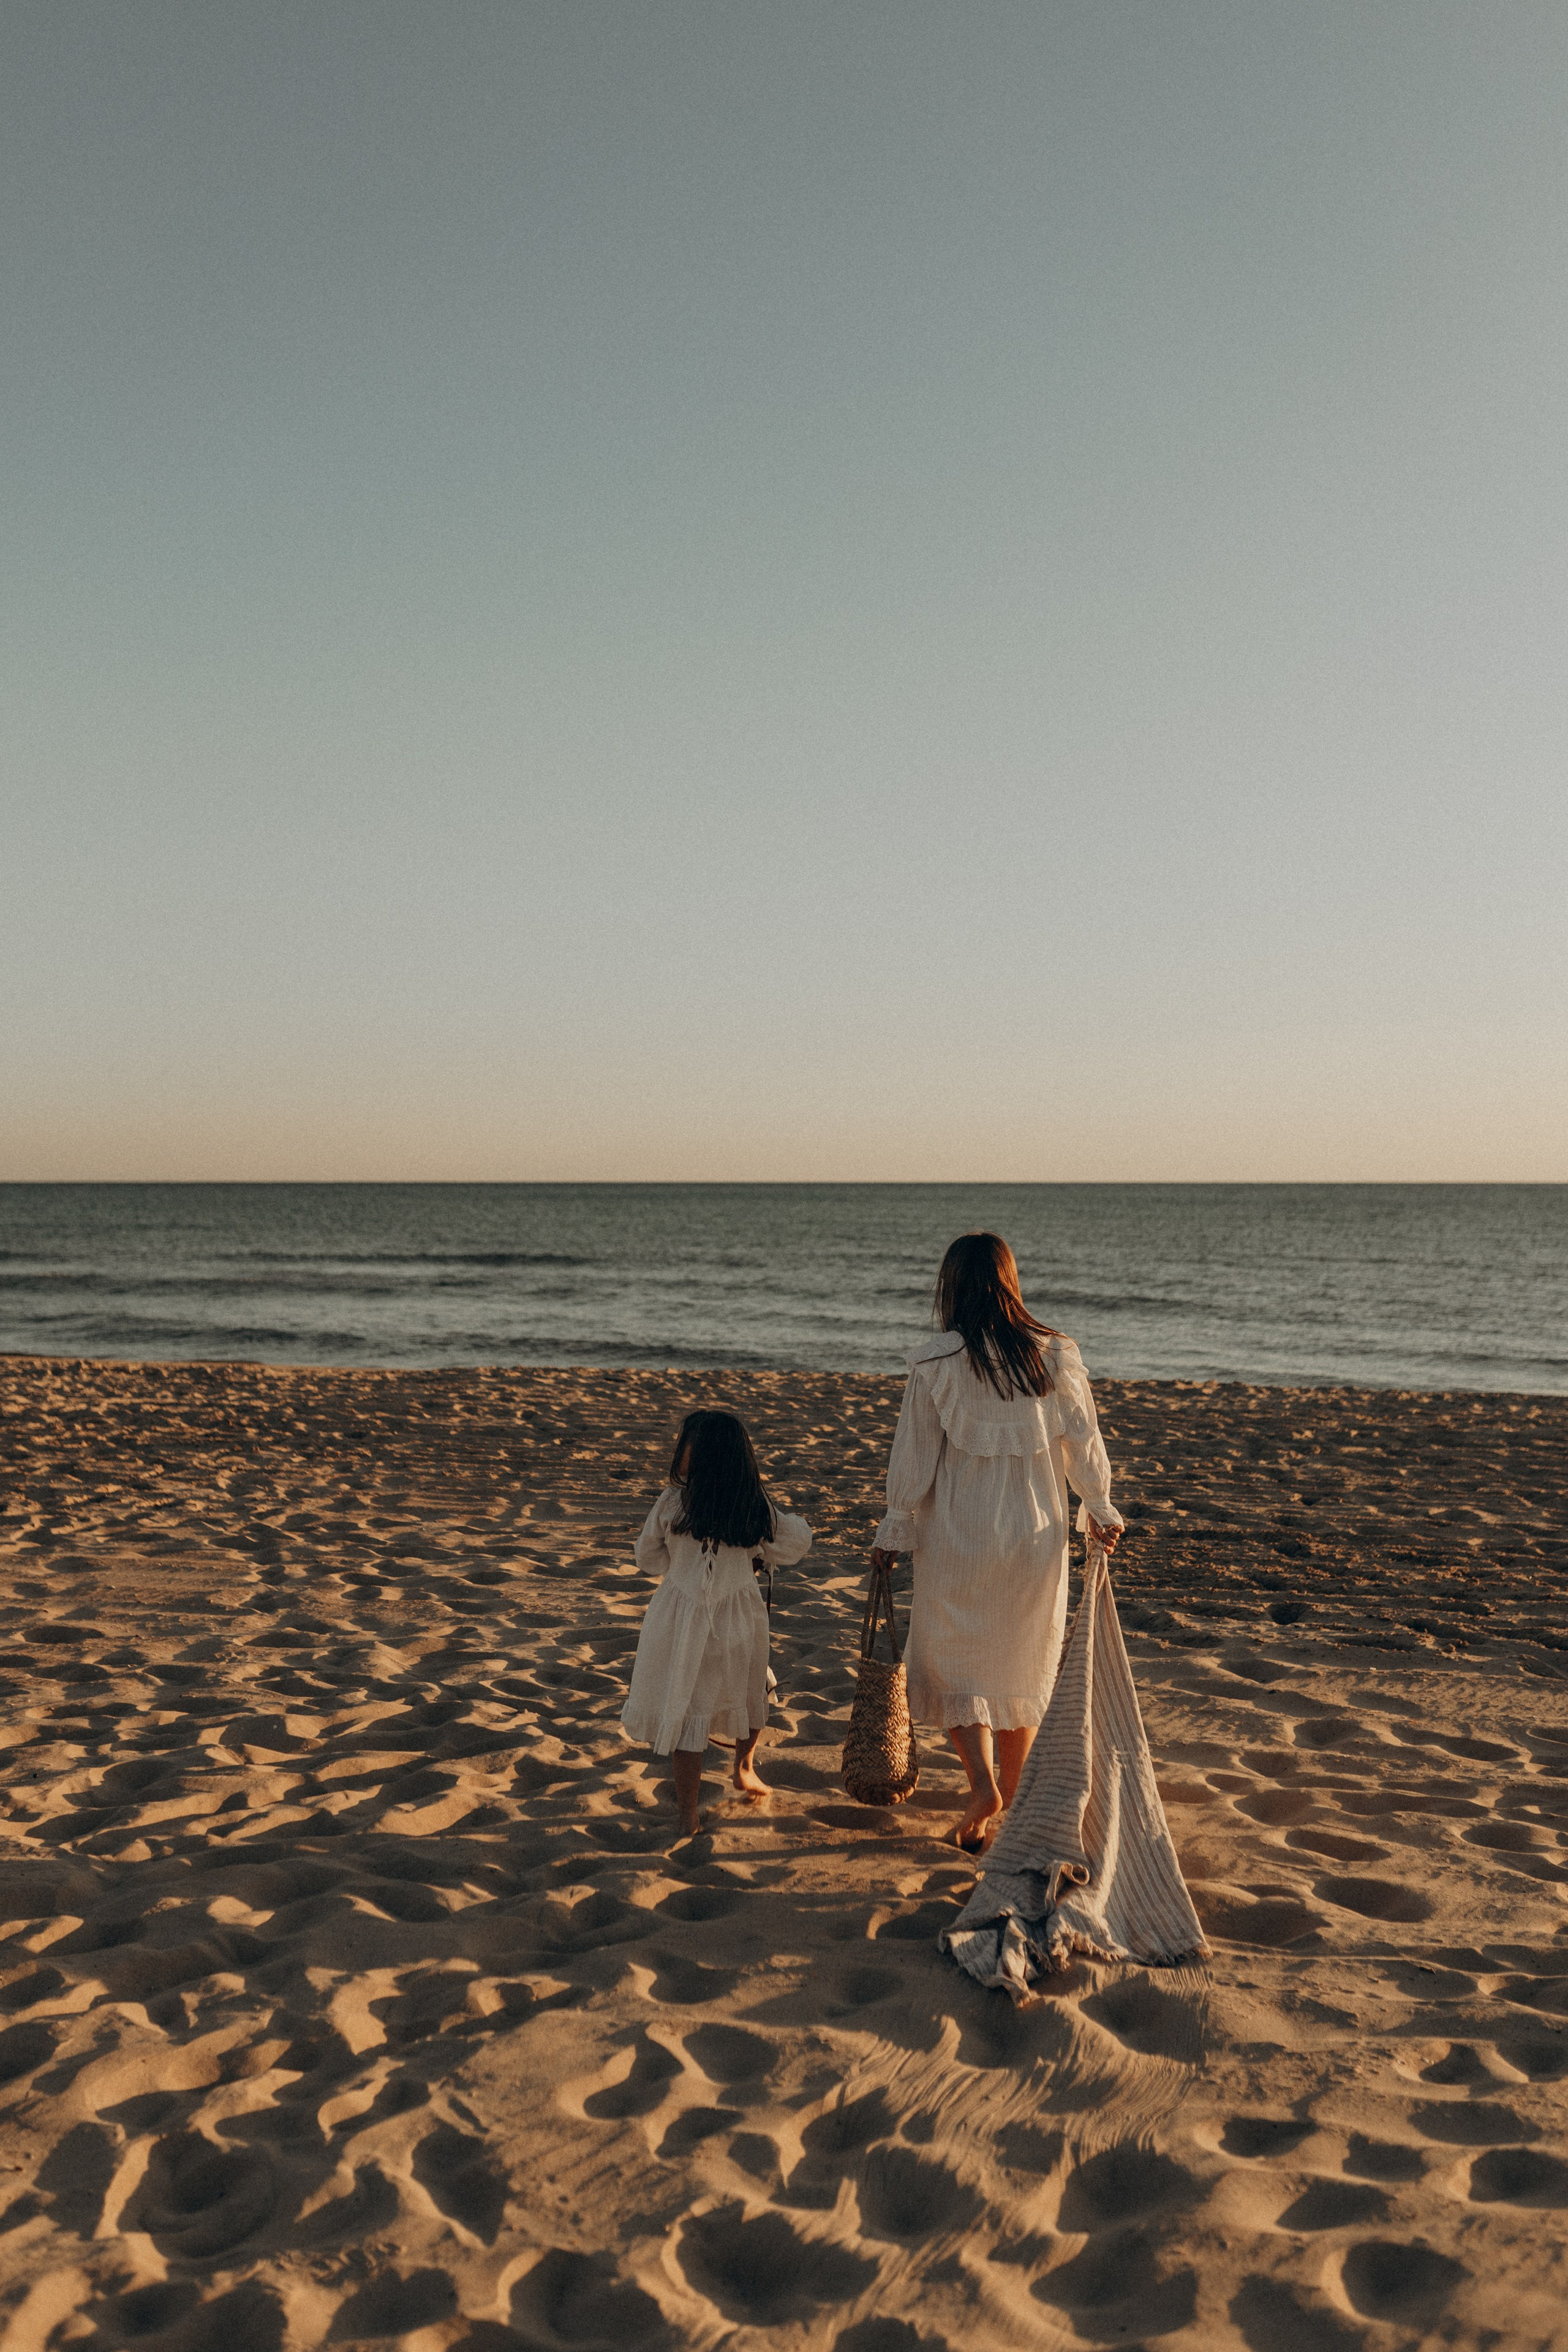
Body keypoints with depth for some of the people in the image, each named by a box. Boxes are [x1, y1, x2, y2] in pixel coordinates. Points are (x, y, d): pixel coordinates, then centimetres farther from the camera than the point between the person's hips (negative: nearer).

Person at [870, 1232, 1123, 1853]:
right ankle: (1005, 1810, 25)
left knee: (953, 1662, 12)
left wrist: (893, 1531, 6)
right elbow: (1083, 1442, 3)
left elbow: (914, 1456, -6)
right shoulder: (1055, 1355, -5)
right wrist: (1101, 1509, 18)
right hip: (1036, 1531, 3)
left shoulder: (936, 1362, -12)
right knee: (1023, 1666, 16)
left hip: (958, 1533, -3)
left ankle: (983, 1783, -7)